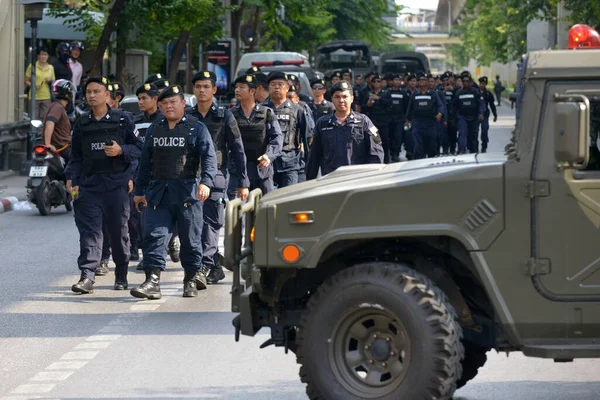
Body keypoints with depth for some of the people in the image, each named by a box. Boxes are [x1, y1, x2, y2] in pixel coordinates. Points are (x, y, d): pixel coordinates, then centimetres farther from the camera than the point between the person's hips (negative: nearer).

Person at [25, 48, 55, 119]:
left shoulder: (51, 68, 12)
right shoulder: (32, 66, 1)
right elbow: (26, 81, 2)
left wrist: (50, 81, -2)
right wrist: (33, 85, -16)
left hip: (46, 97, 3)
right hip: (34, 97, -3)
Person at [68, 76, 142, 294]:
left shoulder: (122, 121, 4)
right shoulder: (81, 124, 12)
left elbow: (138, 148, 4)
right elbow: (76, 156, 15)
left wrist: (121, 150, -15)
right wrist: (74, 181, 4)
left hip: (116, 184, -2)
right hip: (89, 184, 2)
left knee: (119, 231, 6)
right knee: (89, 230, -8)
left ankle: (121, 276, 21)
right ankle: (87, 277, -15)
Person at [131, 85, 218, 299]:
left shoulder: (197, 128, 1)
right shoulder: (154, 130, 16)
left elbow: (209, 157, -8)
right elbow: (146, 161, 20)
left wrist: (206, 182, -23)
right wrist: (139, 190, 18)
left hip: (188, 192, -3)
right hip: (158, 192, 3)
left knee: (190, 238, 5)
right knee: (154, 235, -8)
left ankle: (192, 278, 20)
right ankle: (152, 282, -12)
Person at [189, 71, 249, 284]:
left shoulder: (224, 117, 2)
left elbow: (238, 151, 2)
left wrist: (242, 182, -3)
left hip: (216, 178, -4)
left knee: (210, 225, -10)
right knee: (197, 225, 6)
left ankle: (205, 267, -14)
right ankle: (216, 268, 17)